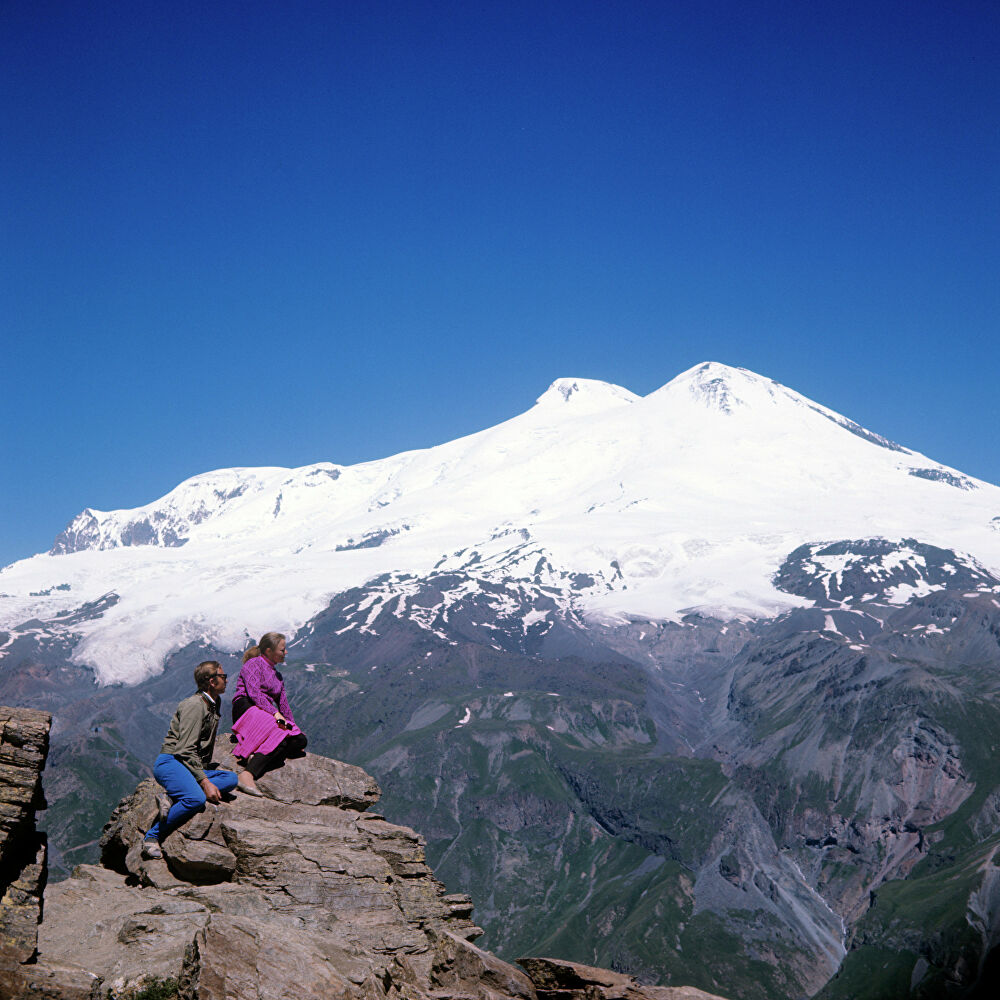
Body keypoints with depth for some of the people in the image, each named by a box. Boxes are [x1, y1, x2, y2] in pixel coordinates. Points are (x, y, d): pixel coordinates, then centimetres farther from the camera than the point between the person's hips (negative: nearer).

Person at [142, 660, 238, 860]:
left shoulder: (213, 704, 21)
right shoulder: (194, 705, -9)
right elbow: (185, 749, -17)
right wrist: (205, 782, -22)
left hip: (197, 766, 9)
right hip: (170, 762, -9)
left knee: (231, 778, -15)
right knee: (196, 799, -34)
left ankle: (174, 799, -22)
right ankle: (152, 836, -19)